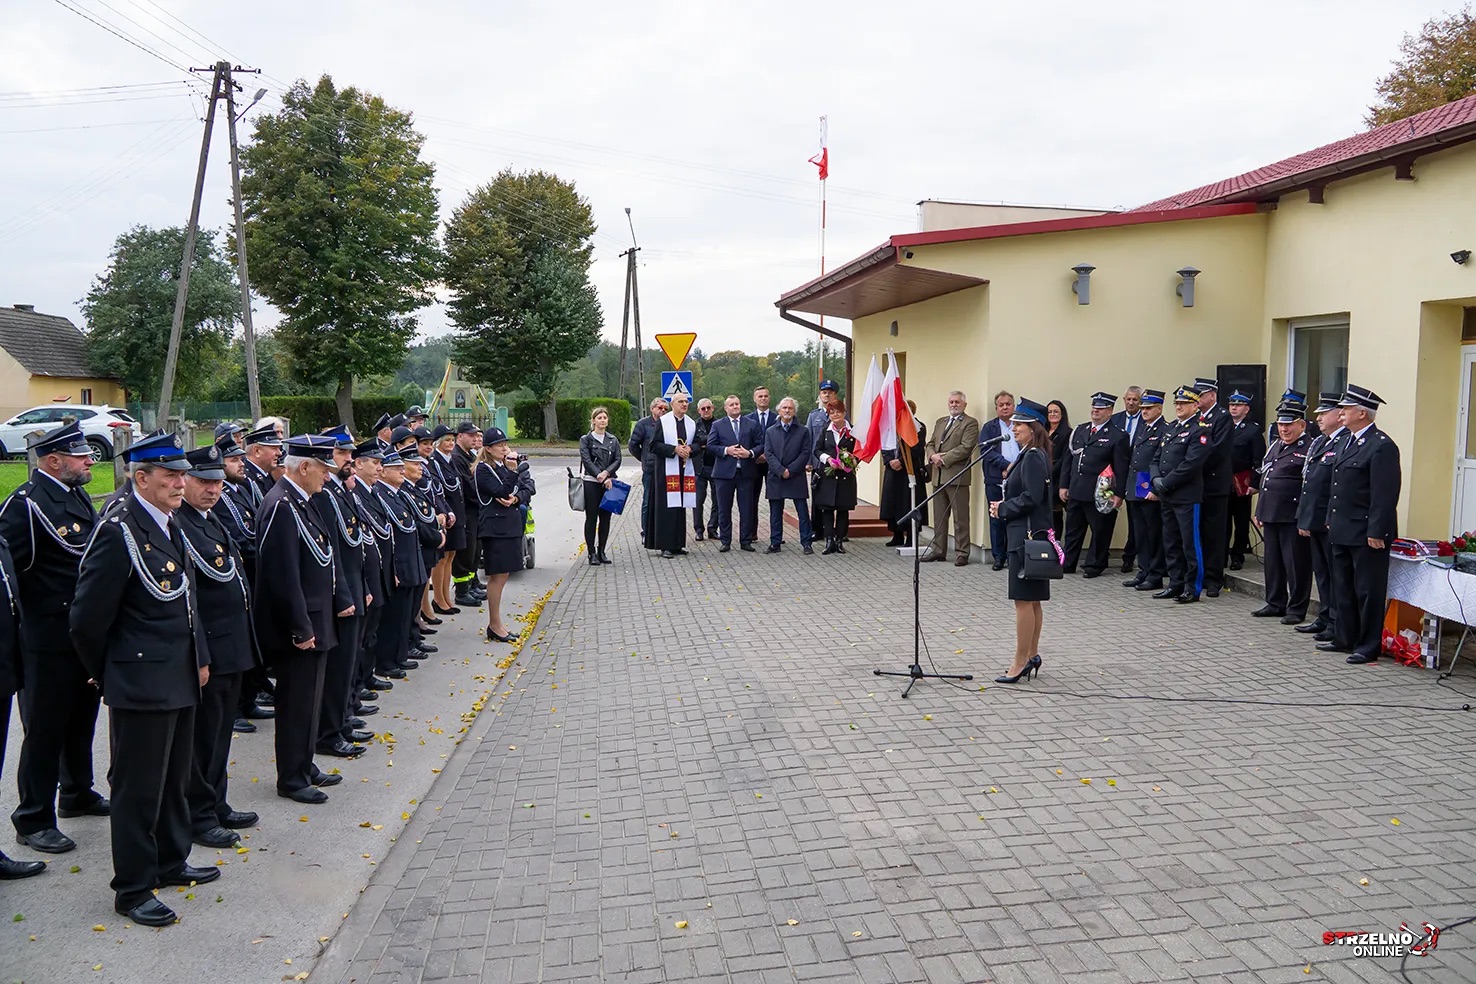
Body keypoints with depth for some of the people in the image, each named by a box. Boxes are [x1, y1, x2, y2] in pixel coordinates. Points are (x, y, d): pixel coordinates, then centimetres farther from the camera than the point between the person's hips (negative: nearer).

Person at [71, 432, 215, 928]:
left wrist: (200, 658, 15)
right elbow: (88, 619, -15)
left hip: (181, 681, 9)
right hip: (141, 683, -9)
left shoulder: (170, 527, 9)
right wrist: (107, 674, -3)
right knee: (138, 788, 4)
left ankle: (171, 862, 36)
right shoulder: (118, 533, -19)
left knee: (175, 779, 20)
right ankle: (132, 889, 18)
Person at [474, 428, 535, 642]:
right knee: (497, 575, -4)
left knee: (502, 574, 11)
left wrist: (516, 498, -12)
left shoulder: (508, 464, 13)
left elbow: (530, 487, 6)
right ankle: (495, 625, 5)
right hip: (495, 526, -7)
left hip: (511, 524, 8)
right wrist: (512, 470, -23)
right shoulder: (483, 469, -8)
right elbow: (502, 492, -17)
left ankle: (496, 623, 19)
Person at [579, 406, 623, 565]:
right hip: (591, 482, -3)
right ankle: (592, 553, 3)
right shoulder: (586, 439, 1)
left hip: (609, 482, 4)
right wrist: (601, 478, -15)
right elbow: (587, 461, -8)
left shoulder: (613, 440, 12)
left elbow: (617, 460, 3)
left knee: (606, 518, 5)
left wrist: (606, 472, -14)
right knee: (591, 518, -1)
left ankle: (601, 552, 14)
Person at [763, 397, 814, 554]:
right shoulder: (770, 432, 10)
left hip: (797, 477, -2)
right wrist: (781, 471, -13)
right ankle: (775, 543, 13)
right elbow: (768, 454, 1)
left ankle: (806, 543, 3)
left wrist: (790, 470, -12)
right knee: (775, 513, 6)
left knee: (803, 511, -1)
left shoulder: (803, 431, 6)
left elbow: (806, 453, -3)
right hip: (776, 477, 2)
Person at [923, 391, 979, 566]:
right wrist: (932, 455, -5)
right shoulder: (940, 422, 20)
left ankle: (961, 554, 1)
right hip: (939, 475, 7)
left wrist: (944, 459, -15)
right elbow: (931, 444, 17)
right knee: (939, 517, 13)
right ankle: (938, 550, 20)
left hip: (957, 476, -7)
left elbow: (966, 447, -14)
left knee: (960, 518, -3)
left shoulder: (970, 423, -3)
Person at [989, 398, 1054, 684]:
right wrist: (1004, 507, 0)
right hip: (1027, 533, 10)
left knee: (1024, 599, -5)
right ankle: (1031, 655, 23)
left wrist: (1002, 508, -10)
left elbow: (1031, 498, -22)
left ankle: (1021, 662, 1)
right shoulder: (1028, 455, 15)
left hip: (1027, 534, -10)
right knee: (1031, 600, 15)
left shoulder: (1033, 457, -15)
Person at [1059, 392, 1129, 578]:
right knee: (1073, 529, 11)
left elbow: (1121, 469, -8)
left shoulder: (1117, 436, -5)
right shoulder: (1080, 431, 13)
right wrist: (1064, 485, 10)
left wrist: (1118, 494, -13)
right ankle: (1067, 563, 19)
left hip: (1100, 494, -5)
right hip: (1076, 491, 6)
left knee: (1100, 531, 4)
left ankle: (1094, 565, 15)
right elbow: (1068, 459, 15)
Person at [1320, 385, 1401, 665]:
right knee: (1343, 589, 17)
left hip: (1366, 535, -9)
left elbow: (1385, 495, -19)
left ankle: (1369, 647, 10)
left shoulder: (1382, 446, -16)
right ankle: (1345, 639, 27)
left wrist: (1376, 532, -21)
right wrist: (1331, 519, 18)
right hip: (1342, 531, 9)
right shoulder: (1348, 441, 13)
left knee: (1368, 592, 1)